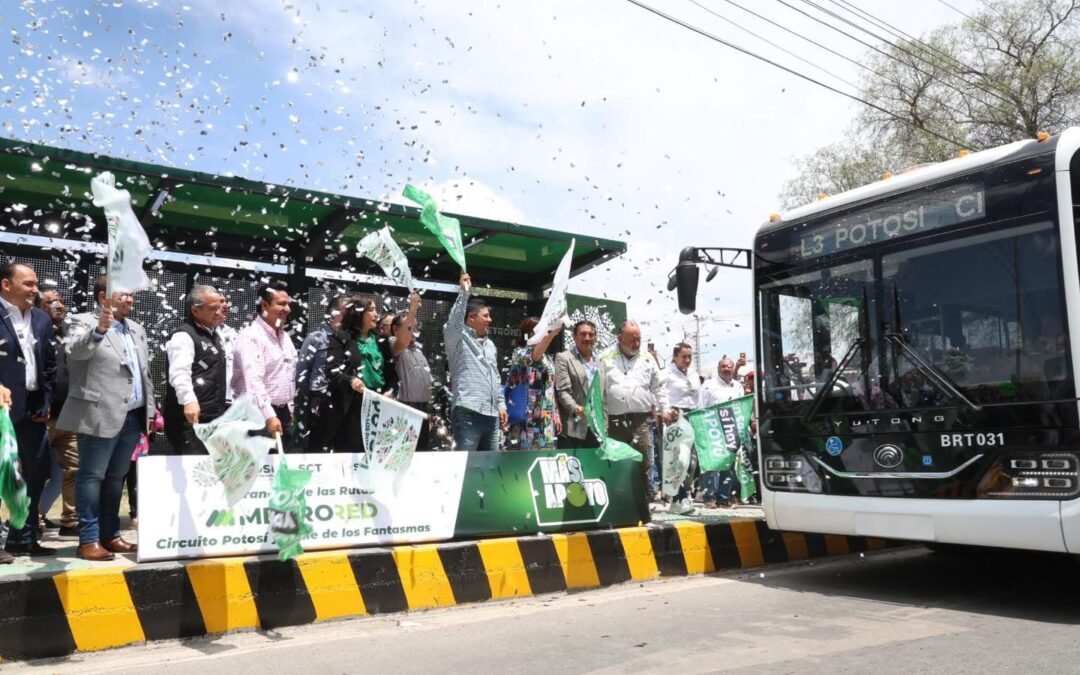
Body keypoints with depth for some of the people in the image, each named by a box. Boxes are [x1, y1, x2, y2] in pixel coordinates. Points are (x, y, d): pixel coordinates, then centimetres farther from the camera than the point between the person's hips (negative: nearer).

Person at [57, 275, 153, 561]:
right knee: (92, 476, -1)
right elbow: (76, 351, -25)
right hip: (100, 416, -7)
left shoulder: (136, 329, 17)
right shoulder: (85, 322, -4)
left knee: (116, 478, 12)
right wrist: (100, 329, -42)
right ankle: (89, 540, 2)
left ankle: (110, 535, 19)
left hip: (132, 416, 7)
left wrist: (149, 409, 16)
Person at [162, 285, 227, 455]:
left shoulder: (214, 333, 16)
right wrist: (189, 401, -42)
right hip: (191, 418, -9)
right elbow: (179, 373, -29)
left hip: (214, 416, 9)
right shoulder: (184, 335, -12)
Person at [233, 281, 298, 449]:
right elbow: (254, 381, -25)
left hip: (281, 412, 8)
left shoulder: (284, 336, 13)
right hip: (259, 414, -8)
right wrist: (268, 416, -32)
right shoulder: (251, 336, -15)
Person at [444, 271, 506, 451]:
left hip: (491, 415, 8)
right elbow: (454, 321, -22)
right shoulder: (458, 338, 0)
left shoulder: (490, 345, 21)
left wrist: (501, 404, 17)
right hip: (467, 414, -8)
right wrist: (464, 292, -25)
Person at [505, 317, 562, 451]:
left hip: (547, 421, 7)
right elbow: (533, 356, -30)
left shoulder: (547, 358, 17)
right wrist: (553, 332, -44)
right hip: (526, 419, -7)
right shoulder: (520, 353, -5)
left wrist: (556, 415, 14)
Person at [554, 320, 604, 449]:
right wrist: (575, 408, -27)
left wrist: (605, 427, 12)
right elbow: (562, 391, -9)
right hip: (573, 429, -6)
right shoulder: (563, 358, 0)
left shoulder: (599, 362, 19)